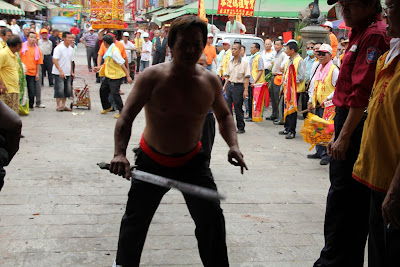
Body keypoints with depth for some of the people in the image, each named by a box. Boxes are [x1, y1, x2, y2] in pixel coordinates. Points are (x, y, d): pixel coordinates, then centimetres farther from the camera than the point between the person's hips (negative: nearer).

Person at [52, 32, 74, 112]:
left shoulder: (71, 49, 11)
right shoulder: (59, 48, -12)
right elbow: (54, 60, -19)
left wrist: (71, 72, 21)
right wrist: (60, 70, -27)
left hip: (67, 73, 7)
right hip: (59, 73, -7)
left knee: (67, 90, 9)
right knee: (59, 90, -4)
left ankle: (63, 105, 19)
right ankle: (58, 106, 5)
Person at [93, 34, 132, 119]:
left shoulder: (114, 51, -21)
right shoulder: (109, 50, 9)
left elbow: (122, 64, -22)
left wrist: (128, 76, -23)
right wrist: (99, 68, 20)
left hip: (116, 76, -10)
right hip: (108, 75, 10)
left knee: (115, 93, -10)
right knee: (103, 90, 17)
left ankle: (122, 112, 1)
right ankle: (107, 107, 36)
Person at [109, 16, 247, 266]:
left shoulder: (210, 81, -8)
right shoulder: (152, 77, -17)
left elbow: (224, 116, 9)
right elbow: (127, 116, -18)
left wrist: (234, 144, -9)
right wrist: (120, 153, -34)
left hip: (192, 161, 1)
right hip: (152, 161, -1)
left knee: (212, 218, -1)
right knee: (135, 220, 13)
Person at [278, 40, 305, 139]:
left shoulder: (300, 61, -12)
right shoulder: (289, 61, 16)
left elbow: (301, 77, -18)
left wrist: (291, 83, -15)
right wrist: (283, 87, 20)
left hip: (295, 90, -9)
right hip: (287, 89, 9)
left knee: (292, 110, -6)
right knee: (286, 109, 13)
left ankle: (292, 131, 0)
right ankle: (287, 128, 24)